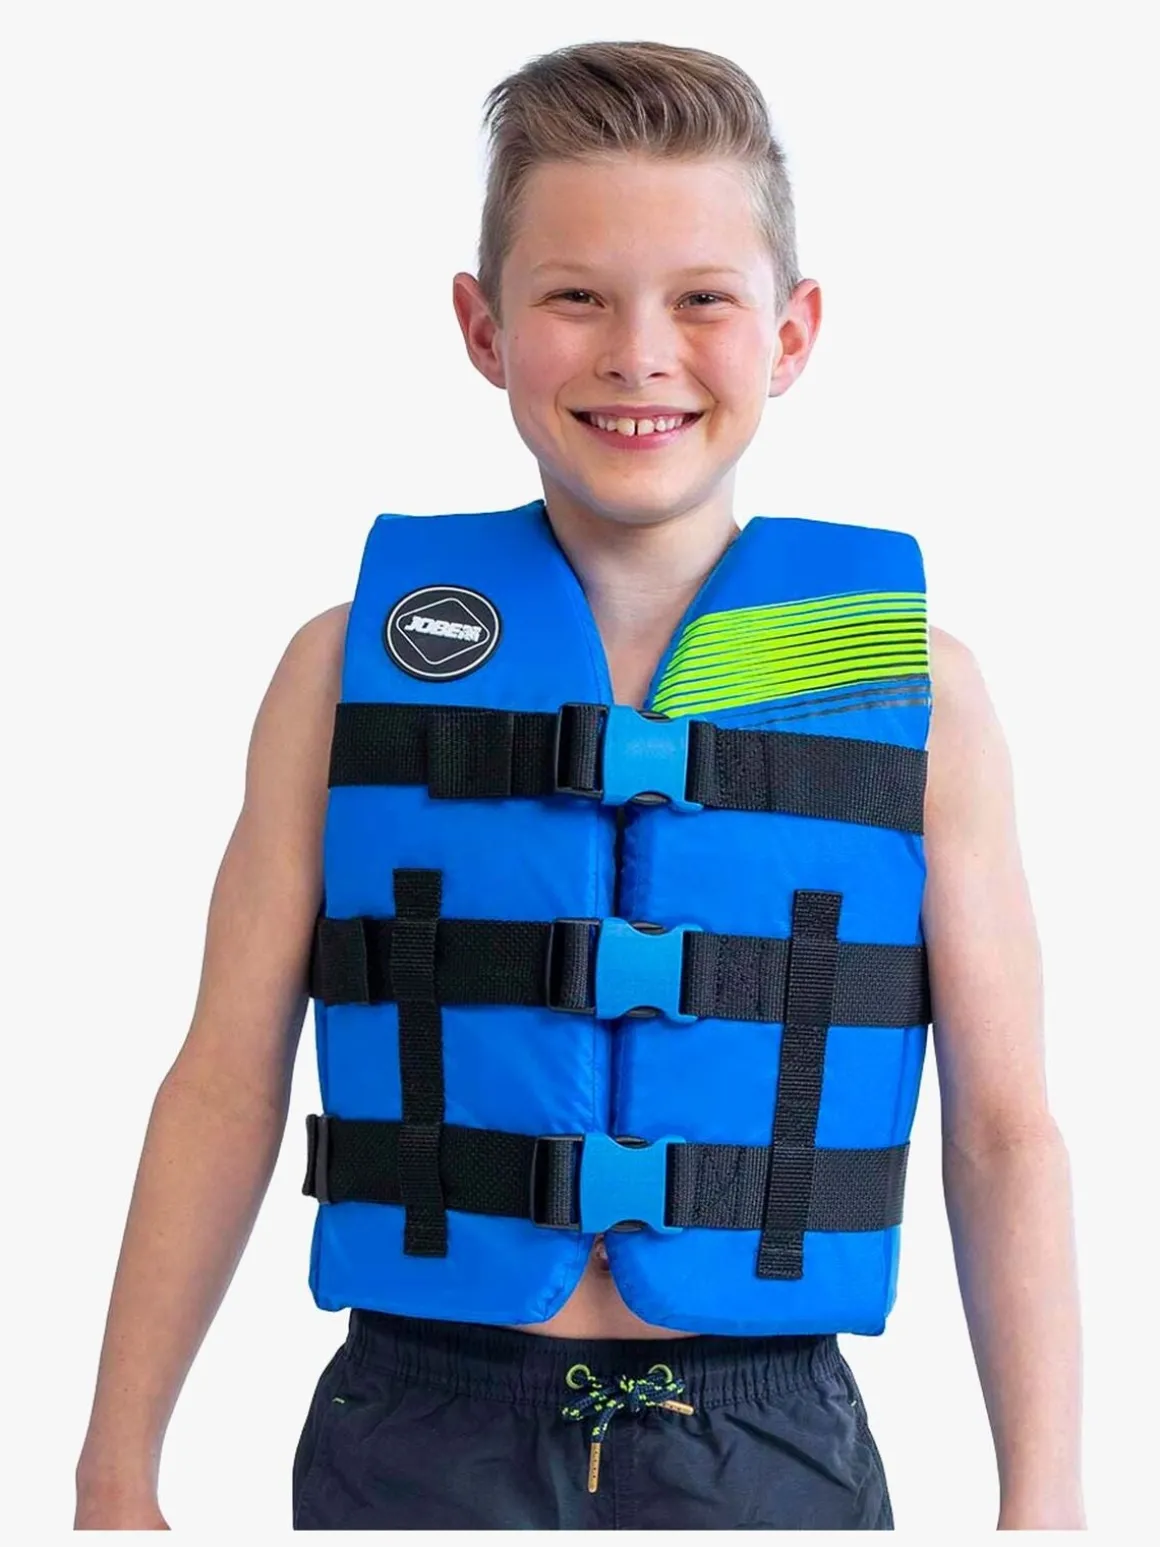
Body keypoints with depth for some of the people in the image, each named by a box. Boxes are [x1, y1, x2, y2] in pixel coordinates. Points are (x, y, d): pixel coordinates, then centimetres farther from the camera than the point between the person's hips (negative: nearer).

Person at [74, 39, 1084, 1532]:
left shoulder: (909, 683, -1)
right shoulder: (355, 663, -1)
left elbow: (1001, 1131, 1)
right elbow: (229, 1085, 2)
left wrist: (1043, 1503, -2)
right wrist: (119, 1477, 2)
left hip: (769, 1443, 0)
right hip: (420, 1427, 0)